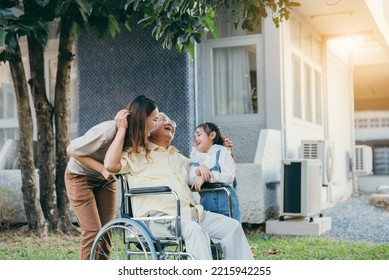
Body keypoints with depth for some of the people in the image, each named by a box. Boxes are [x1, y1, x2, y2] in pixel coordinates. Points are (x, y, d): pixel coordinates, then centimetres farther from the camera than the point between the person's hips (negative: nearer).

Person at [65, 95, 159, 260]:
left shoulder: (136, 137, -14)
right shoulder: (107, 132, -34)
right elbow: (72, 150, -22)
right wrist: (102, 169, -26)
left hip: (105, 179, 6)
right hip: (80, 177, -6)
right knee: (93, 231, -10)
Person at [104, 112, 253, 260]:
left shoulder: (179, 158, 33)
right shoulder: (136, 154, 12)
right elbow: (111, 165, -7)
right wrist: (122, 129, -3)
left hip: (194, 214, 7)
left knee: (232, 226, -13)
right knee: (195, 230, -35)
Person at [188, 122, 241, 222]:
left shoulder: (222, 152, 2)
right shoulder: (195, 156, 15)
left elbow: (229, 176, -13)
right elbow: (189, 179, 1)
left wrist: (205, 178, -16)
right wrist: (199, 169, -18)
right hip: (205, 205, 4)